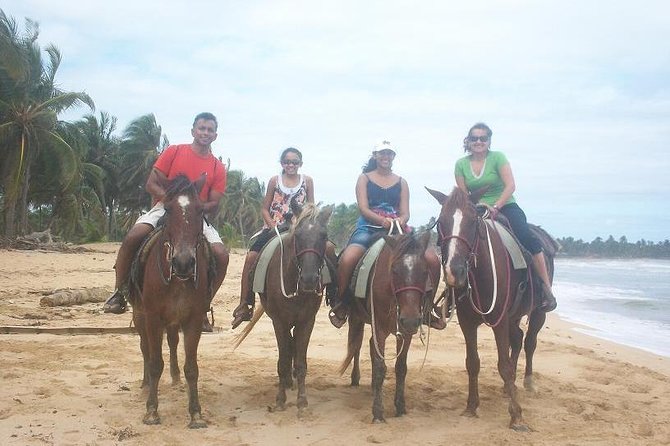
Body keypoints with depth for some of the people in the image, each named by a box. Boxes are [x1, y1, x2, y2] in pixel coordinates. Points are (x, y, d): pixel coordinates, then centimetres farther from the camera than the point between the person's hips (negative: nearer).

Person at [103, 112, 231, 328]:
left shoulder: (218, 167, 7)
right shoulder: (174, 152, 4)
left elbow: (214, 205, 3)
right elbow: (152, 184, -1)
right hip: (165, 207, -2)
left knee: (221, 254, -21)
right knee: (133, 236, -30)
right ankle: (119, 292, -14)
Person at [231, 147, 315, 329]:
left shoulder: (307, 181, 6)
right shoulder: (274, 181, 6)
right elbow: (265, 209, 6)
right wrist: (273, 225, -10)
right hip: (273, 228, 0)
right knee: (251, 256, -19)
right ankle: (244, 304, -11)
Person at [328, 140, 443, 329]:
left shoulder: (401, 182, 16)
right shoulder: (364, 178, 9)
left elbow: (405, 212, 8)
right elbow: (363, 208, -4)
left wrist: (400, 220, -18)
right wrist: (383, 220, -23)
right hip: (368, 228, -3)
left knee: (432, 259, -18)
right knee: (348, 258, -35)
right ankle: (340, 302, -9)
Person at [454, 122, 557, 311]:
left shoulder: (498, 157, -3)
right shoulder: (461, 165, 4)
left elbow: (510, 186, -12)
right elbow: (463, 196, 4)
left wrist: (495, 207, -24)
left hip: (505, 206, -3)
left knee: (526, 237, -27)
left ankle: (547, 288, -21)